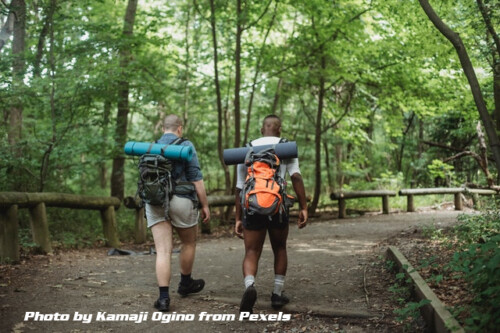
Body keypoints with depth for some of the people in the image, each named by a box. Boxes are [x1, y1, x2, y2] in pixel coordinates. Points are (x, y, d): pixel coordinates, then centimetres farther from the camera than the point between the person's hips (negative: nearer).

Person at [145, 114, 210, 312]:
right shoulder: (185, 146, -3)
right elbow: (196, 179, -7)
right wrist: (205, 205, -1)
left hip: (155, 202, 4)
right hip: (181, 200, -3)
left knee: (163, 251, 1)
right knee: (189, 243, 20)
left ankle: (163, 297, -7)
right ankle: (185, 283, 35)